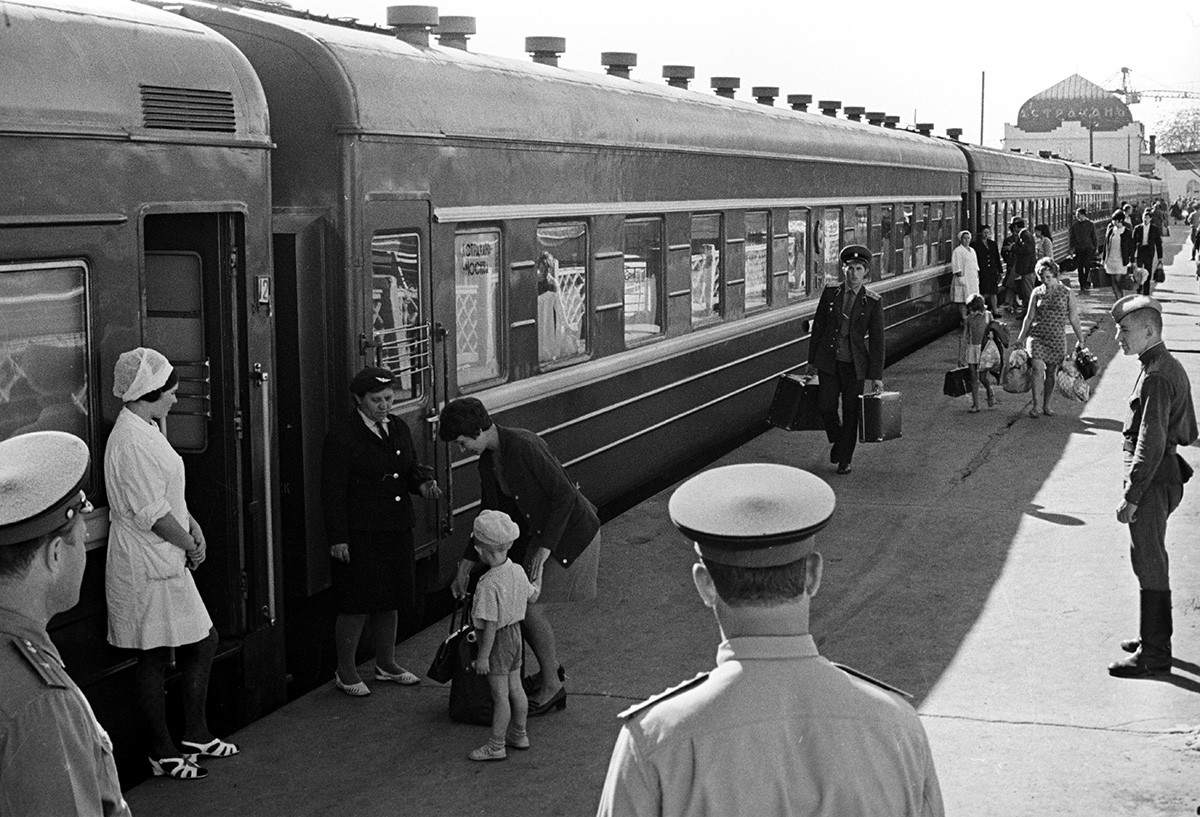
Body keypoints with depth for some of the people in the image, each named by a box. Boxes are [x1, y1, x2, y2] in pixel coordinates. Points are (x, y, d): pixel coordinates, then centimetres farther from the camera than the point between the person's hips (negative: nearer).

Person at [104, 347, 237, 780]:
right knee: (155, 658, 1)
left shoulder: (148, 430, 12)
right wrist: (190, 545, -9)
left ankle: (196, 737, 27)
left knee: (202, 643, 15)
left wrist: (191, 523, 7)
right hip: (148, 568, -11)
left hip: (167, 563, 11)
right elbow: (153, 513, -22)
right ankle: (163, 754, 12)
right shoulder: (132, 440, -21)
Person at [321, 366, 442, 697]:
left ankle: (386, 663, 32)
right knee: (357, 604, -1)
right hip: (359, 535, -7)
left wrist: (423, 482, -4)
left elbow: (411, 468, 20)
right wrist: (337, 538, -15)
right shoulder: (342, 437, -11)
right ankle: (345, 672, 14)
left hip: (396, 530, 7)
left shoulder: (398, 428, 10)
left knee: (390, 600, 16)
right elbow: (332, 491, -12)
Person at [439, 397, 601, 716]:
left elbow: (564, 495, -24)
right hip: (536, 536, 9)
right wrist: (465, 567, 10)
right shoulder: (488, 462, 5)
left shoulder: (523, 446, -24)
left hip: (569, 533, -9)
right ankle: (550, 670, 28)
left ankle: (552, 685, 8)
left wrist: (544, 548, -26)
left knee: (531, 608, -9)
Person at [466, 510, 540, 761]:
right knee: (515, 688, 20)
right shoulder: (517, 571, -4)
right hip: (516, 633, 8)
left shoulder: (488, 585, -28)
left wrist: (483, 656, -18)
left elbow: (490, 625, -25)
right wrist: (536, 585, 38)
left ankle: (496, 746, 12)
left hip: (498, 640, -8)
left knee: (500, 695, 2)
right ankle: (518, 735, 33)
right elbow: (532, 597, 14)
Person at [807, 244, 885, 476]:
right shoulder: (830, 294, 2)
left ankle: (845, 459, 19)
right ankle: (837, 440, 27)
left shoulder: (872, 302, -3)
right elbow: (818, 326, 9)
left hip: (855, 364, -1)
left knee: (851, 411, 4)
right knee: (826, 406, -4)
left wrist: (876, 376, -5)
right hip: (829, 361, 1)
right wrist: (812, 359, 9)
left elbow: (876, 341, -2)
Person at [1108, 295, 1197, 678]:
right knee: (1152, 560, 19)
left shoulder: (1155, 377, -21)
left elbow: (1151, 445, -24)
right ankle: (1154, 638, 30)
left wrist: (1130, 497, -22)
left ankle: (1154, 653, 3)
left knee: (1149, 563, -3)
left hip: (1152, 480, -10)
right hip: (1167, 472, 10)